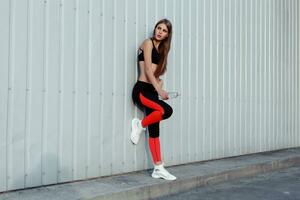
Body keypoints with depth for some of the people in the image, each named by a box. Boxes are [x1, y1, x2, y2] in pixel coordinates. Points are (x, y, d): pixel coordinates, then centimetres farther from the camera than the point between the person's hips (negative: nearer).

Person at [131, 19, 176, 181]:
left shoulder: (161, 48, 21)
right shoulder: (148, 43, -3)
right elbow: (148, 70, -13)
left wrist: (159, 82, 4)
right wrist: (159, 90, -19)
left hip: (151, 91, 8)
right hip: (142, 90, -8)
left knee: (154, 130, 5)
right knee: (167, 110, -30)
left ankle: (158, 169, 8)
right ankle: (139, 125, -5)